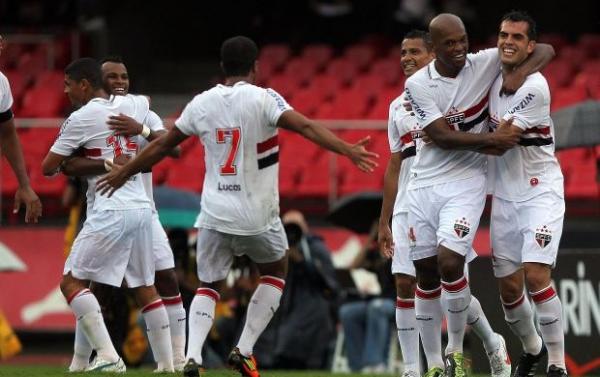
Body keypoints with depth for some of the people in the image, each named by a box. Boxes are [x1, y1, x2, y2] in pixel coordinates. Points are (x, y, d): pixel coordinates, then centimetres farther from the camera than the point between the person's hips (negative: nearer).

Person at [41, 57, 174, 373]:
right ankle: (166, 362, 16)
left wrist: (61, 165, 20)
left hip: (109, 211, -7)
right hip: (141, 208, 7)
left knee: (71, 282, -4)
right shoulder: (131, 105, 13)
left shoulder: (80, 119, -6)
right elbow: (147, 102, 41)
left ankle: (108, 357, -16)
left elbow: (47, 168, 0)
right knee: (144, 287, 17)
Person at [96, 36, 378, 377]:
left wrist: (126, 172, 27)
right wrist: (348, 150, -25)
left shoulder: (202, 103, 4)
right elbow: (305, 126, -21)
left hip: (215, 214, 3)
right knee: (276, 272, 22)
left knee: (209, 286, 14)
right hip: (257, 216, -3)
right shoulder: (262, 99, -8)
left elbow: (163, 145, 14)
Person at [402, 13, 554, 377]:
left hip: (466, 183, -2)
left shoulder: (486, 63, -4)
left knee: (450, 262, -18)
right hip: (425, 183, 2)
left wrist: (520, 73, -17)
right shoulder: (418, 84, -5)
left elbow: (545, 50, 2)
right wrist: (491, 140, -21)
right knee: (426, 273, 5)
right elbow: (442, 136, -13)